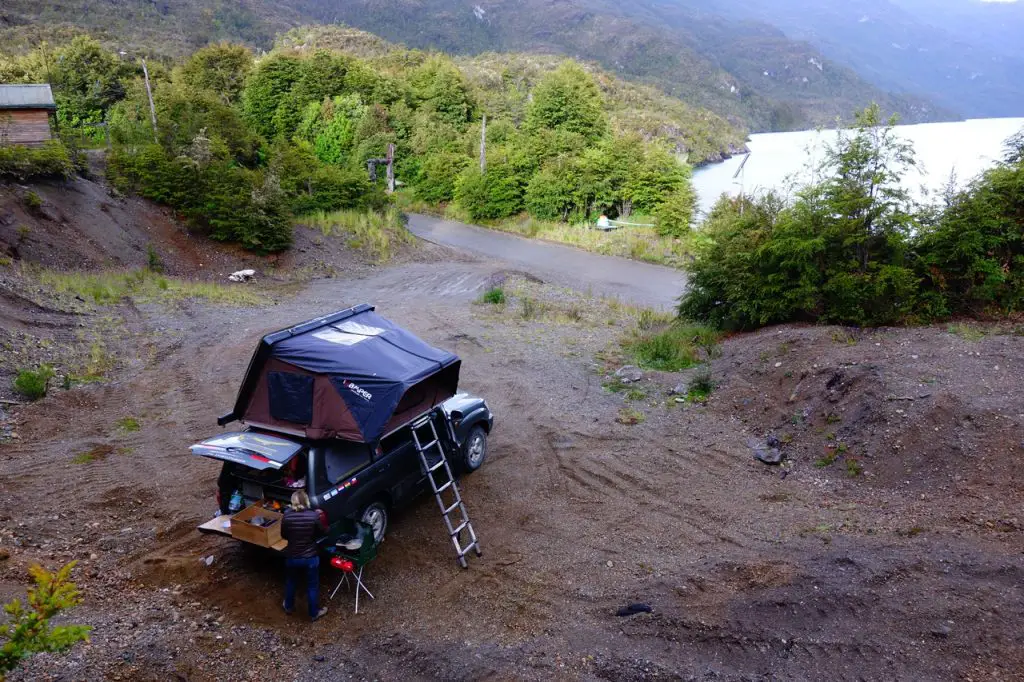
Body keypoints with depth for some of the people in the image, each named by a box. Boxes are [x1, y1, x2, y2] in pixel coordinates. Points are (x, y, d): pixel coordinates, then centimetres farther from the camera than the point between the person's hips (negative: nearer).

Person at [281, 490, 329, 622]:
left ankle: (289, 606, 48)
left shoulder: (287, 515, -14)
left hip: (292, 557, 2)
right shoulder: (314, 515, -19)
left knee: (291, 582, 29)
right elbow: (322, 532, -3)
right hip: (310, 558, -2)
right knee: (312, 586, 17)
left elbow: (283, 535, 0)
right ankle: (314, 613, 31)